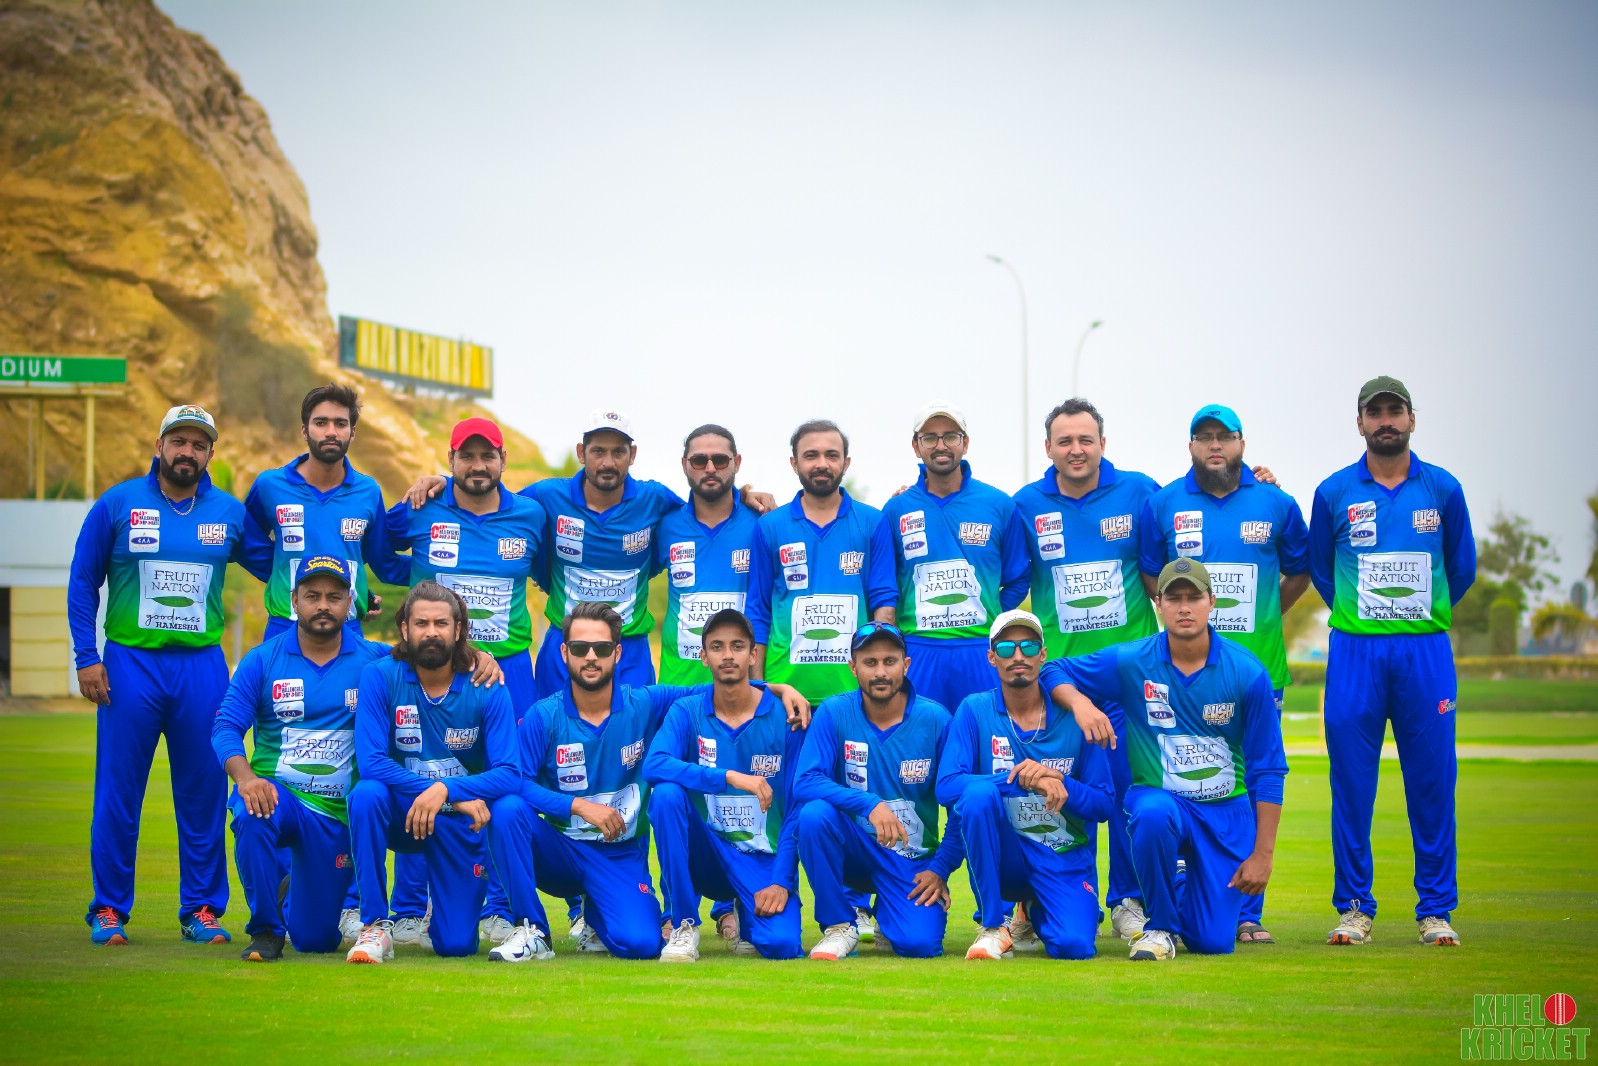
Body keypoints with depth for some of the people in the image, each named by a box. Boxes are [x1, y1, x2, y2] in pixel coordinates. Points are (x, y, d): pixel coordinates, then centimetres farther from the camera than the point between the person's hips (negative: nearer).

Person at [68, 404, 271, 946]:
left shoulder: (230, 513, 7)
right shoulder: (117, 505, 1)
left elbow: (276, 567, 15)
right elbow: (82, 584, 4)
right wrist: (86, 658, -3)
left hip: (202, 667, 2)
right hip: (130, 663, -2)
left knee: (204, 793, 4)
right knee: (118, 791, 0)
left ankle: (201, 909, 14)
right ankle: (109, 909, 10)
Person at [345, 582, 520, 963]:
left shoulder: (486, 688, -9)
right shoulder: (380, 677, -12)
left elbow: (508, 774, -16)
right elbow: (371, 762, -21)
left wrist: (446, 791, -33)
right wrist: (458, 798, -24)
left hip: (459, 824, 0)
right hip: (399, 815, 0)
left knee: (456, 945, -8)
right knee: (366, 794, -34)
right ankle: (375, 924, -21)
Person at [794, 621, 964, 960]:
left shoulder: (935, 720, -7)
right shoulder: (834, 713, -7)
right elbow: (805, 783, -19)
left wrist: (941, 869, -9)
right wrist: (869, 804, -32)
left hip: (912, 860, 0)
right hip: (854, 850, 0)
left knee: (920, 944, -24)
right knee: (815, 813, -31)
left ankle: (884, 915, 15)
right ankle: (839, 925, -11)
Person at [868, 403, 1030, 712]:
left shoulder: (1000, 506, 6)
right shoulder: (897, 510, 6)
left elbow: (1017, 580, 13)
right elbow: (883, 592, 4)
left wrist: (991, 622, 2)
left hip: (982, 653, 0)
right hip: (918, 651, 0)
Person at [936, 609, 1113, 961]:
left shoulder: (1074, 716, -2)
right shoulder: (974, 711, -3)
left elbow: (1104, 804, -1)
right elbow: (946, 786, -16)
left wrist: (1058, 782, -22)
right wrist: (1019, 780, -27)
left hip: (1066, 860, 1)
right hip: (1004, 857, -1)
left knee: (1074, 946, -25)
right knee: (979, 793, -30)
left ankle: (1038, 912, 16)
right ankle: (993, 926, -15)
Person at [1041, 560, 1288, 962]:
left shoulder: (1247, 672, -9)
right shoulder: (1130, 662, -8)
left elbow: (1268, 770, -5)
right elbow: (1054, 672, 3)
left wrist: (1262, 854, -8)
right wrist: (1080, 703, -21)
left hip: (1227, 811, 1)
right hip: (1158, 795, 0)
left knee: (1214, 941, -6)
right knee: (1154, 815, -39)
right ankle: (1160, 926, -13)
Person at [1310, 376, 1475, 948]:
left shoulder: (1443, 489, 6)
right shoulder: (1334, 492, 5)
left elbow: (1462, 568, 16)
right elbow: (1319, 568, 17)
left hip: (1426, 650, 0)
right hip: (1354, 652, 0)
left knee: (1432, 781, 0)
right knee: (1351, 781, -1)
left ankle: (1436, 909, 8)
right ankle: (1353, 907, 7)